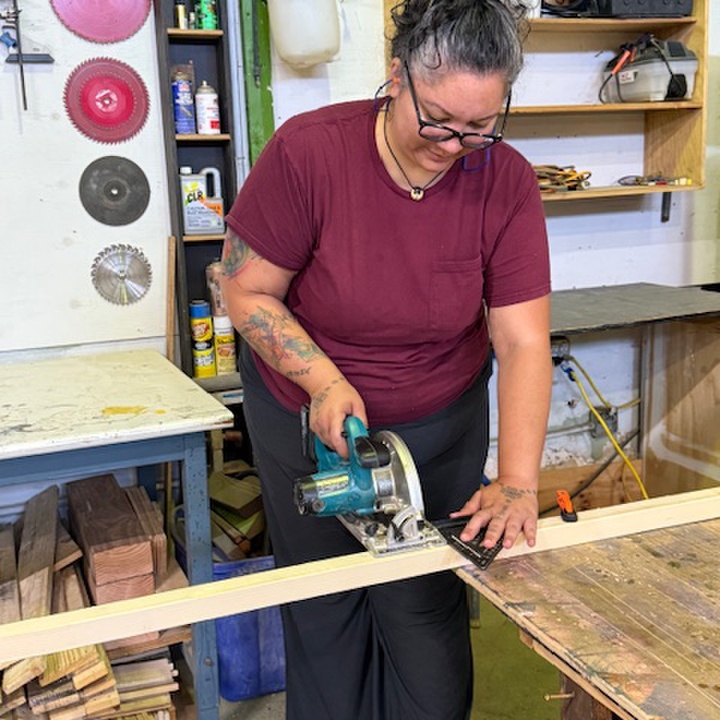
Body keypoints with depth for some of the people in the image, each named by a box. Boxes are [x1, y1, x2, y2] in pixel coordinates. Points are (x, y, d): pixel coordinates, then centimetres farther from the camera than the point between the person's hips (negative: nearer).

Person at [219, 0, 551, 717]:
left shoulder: (506, 182, -17)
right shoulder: (306, 150, -23)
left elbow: (523, 342, -18)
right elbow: (247, 291, -14)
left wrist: (517, 483, -26)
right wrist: (325, 380, -25)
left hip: (439, 424, 1)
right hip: (304, 414, 0)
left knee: (427, 611, 10)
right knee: (322, 607, 16)